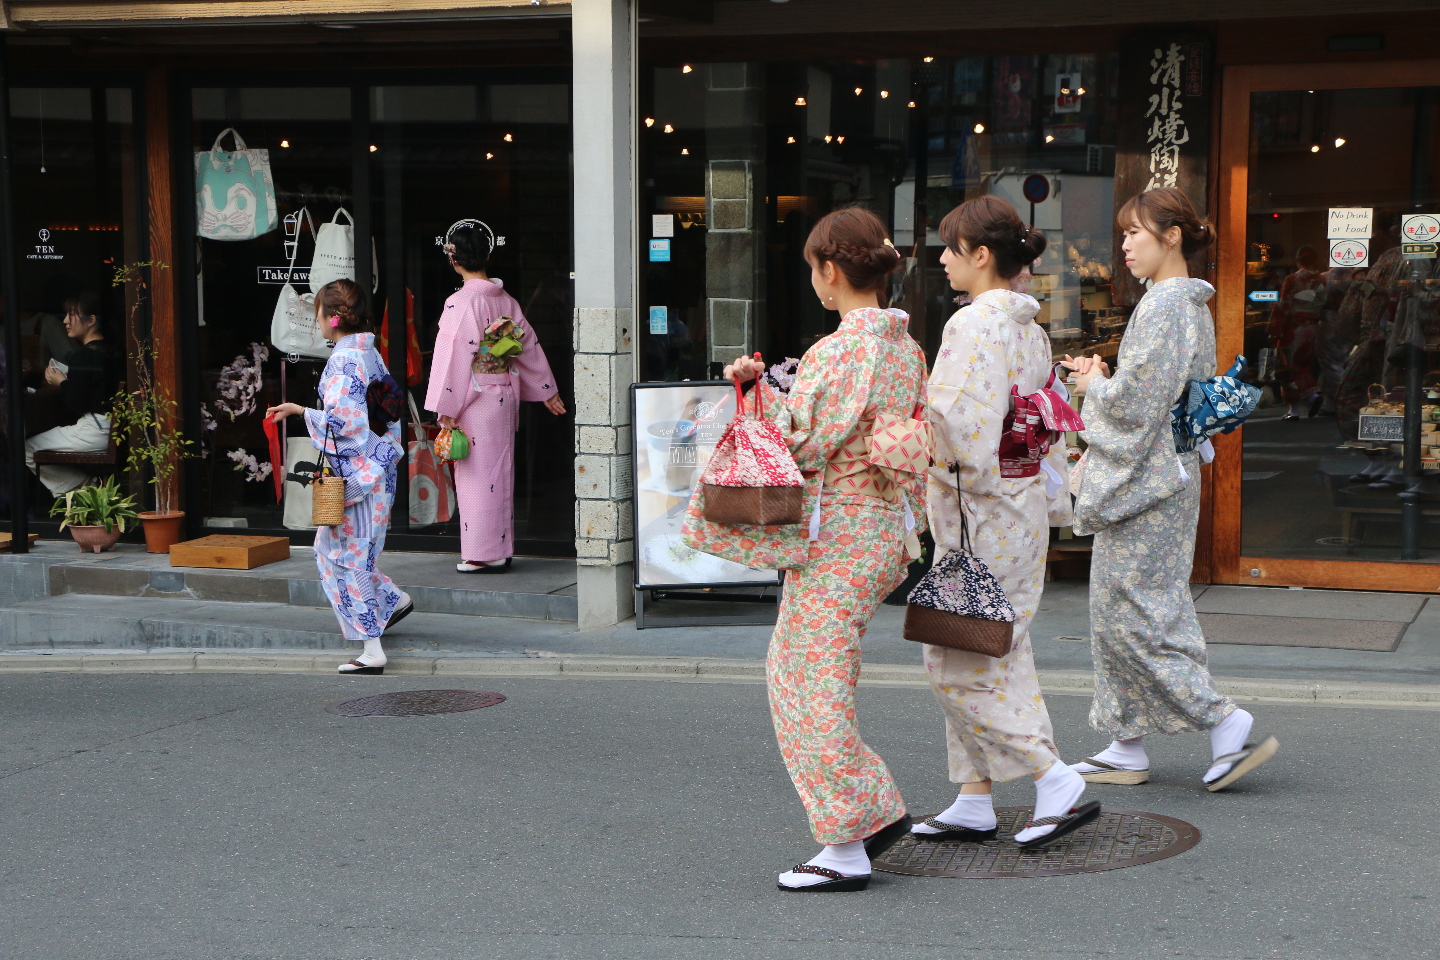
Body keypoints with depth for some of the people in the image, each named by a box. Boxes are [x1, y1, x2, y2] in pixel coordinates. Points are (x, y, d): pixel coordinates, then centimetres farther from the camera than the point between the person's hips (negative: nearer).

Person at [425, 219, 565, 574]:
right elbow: (529, 345, 15)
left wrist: (446, 409, -14)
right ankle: (501, 550, 19)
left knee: (477, 475, -1)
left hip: (474, 399, -7)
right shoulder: (506, 301, 6)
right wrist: (547, 390, 26)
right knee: (500, 473, 13)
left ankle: (483, 554, 3)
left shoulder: (461, 302, -14)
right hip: (506, 395, 7)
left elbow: (455, 356, -17)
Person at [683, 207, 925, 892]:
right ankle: (877, 813, 17)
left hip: (834, 533, -9)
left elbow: (806, 442, -16)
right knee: (796, 668, 17)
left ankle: (847, 850, 2)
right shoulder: (905, 347, 10)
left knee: (813, 682, -2)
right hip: (883, 526, 9)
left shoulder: (840, 350, -18)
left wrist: (760, 390, -5)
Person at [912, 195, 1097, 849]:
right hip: (1024, 504, 10)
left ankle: (1055, 780, -4)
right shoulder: (1029, 327, 11)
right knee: (985, 656, 13)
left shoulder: (973, 325, -17)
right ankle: (974, 802, 18)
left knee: (958, 663, -2)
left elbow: (963, 427, -23)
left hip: (981, 510, -10)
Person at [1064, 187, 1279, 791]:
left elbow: (1136, 401, -21)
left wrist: (1093, 384, -3)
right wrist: (1103, 382, 12)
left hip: (1143, 480, -10)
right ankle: (1127, 748, 16)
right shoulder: (1193, 305, 14)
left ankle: (1225, 721, -4)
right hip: (1167, 474, 10)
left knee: (1129, 615, -6)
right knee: (1119, 612, 12)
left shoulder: (1163, 305, -17)